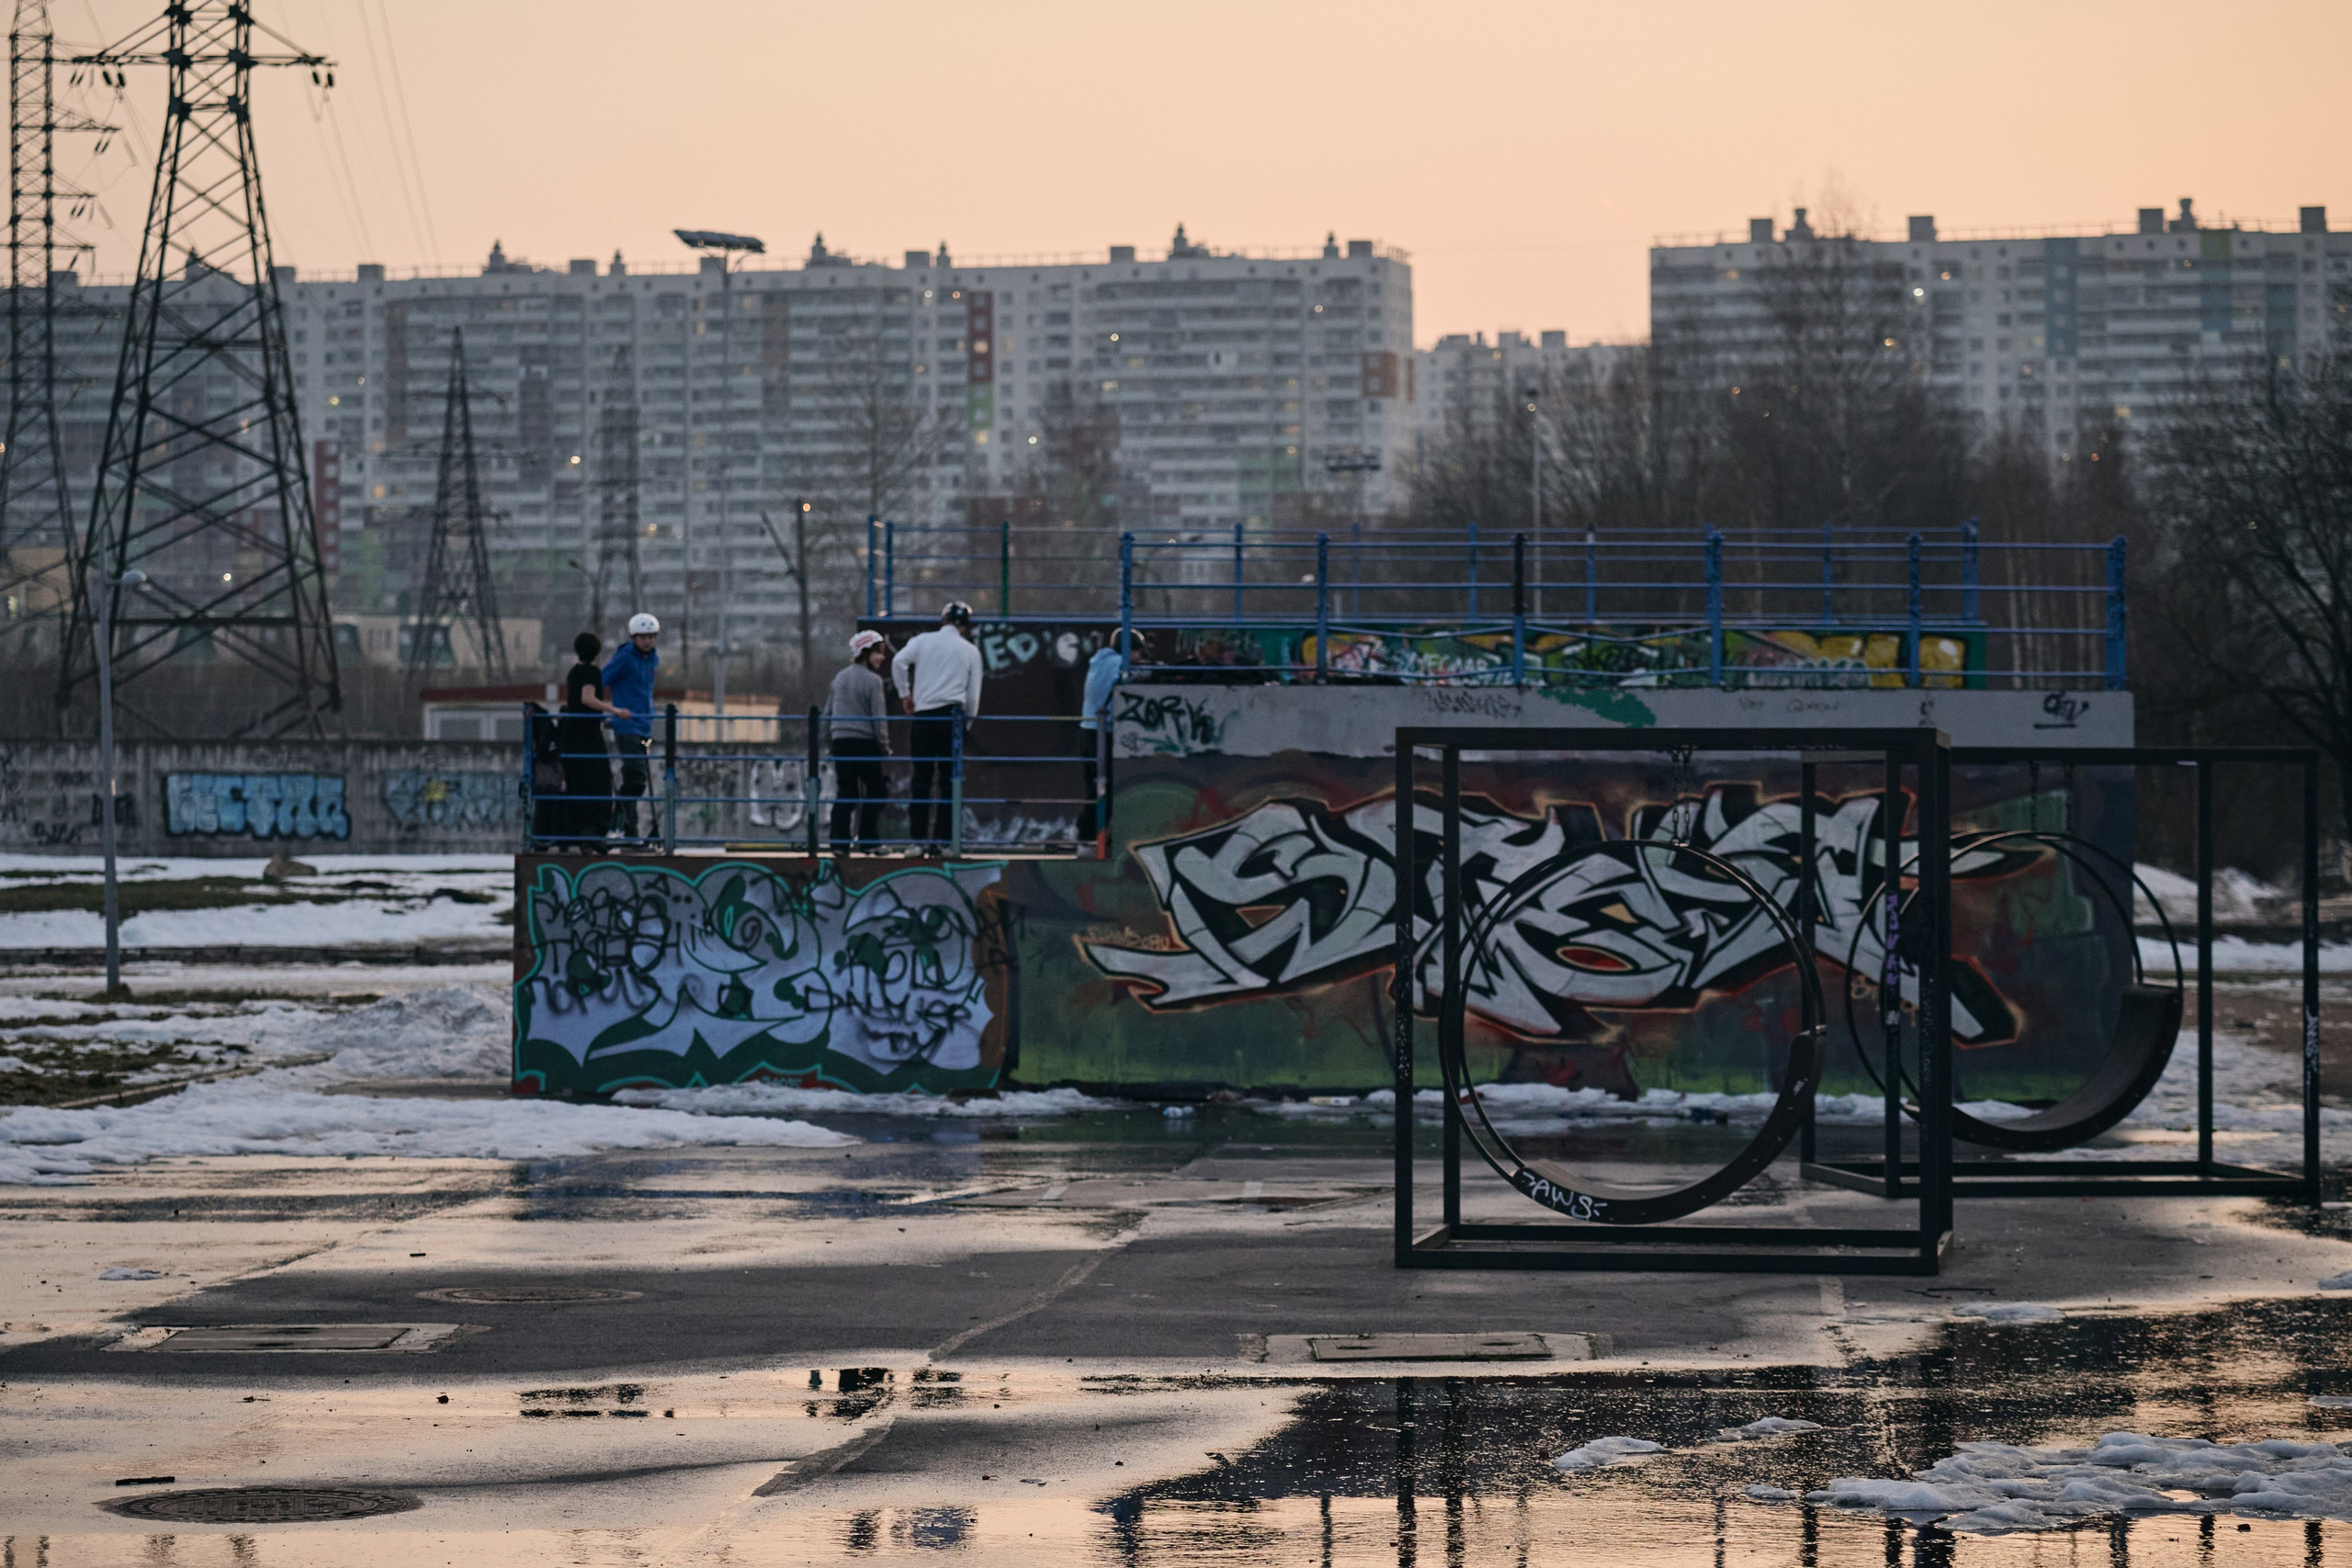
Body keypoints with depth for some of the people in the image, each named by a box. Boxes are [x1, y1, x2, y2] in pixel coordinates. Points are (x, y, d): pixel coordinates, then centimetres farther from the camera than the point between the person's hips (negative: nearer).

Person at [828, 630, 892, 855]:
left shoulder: (840, 678, 11)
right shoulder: (872, 680, -9)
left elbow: (828, 711, 16)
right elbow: (878, 718, -11)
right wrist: (884, 747, -2)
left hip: (840, 742, 6)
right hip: (865, 742, -6)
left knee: (845, 794, 7)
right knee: (876, 791, 5)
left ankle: (840, 842, 0)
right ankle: (868, 842, 1)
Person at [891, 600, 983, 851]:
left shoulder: (923, 641, 7)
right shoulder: (970, 651, 10)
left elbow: (899, 661, -9)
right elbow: (973, 694, 8)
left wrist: (905, 694, 1)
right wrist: (967, 722, 18)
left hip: (924, 715, 0)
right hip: (953, 715, 0)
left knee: (921, 779, 2)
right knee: (948, 781, 2)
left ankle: (918, 840, -3)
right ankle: (943, 839, -2)